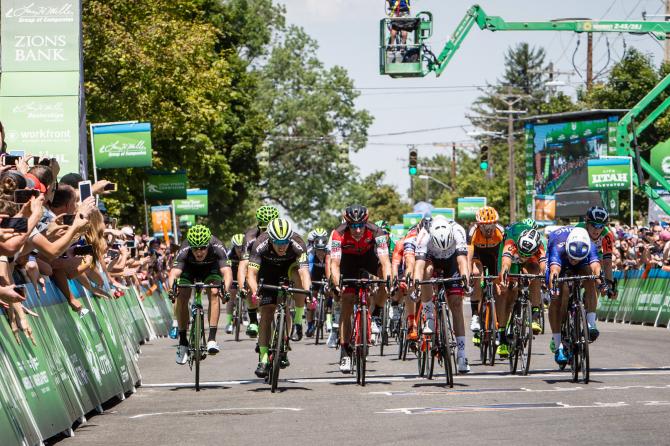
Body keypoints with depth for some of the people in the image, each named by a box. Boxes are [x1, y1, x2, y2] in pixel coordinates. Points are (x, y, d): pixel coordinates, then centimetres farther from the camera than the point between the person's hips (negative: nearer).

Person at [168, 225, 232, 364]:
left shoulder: (217, 247, -38)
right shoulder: (184, 250, -37)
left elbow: (227, 272, -48)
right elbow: (174, 272, -47)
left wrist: (226, 289, -66)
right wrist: (172, 288, -68)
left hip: (210, 267, 0)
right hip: (189, 268, 0)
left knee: (214, 293, -25)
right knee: (181, 297, -19)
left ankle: (212, 339, -23)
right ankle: (183, 341, -5)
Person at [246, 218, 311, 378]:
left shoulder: (298, 245, -34)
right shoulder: (261, 245, -34)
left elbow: (304, 272, -43)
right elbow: (251, 273, -39)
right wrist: (254, 291, -58)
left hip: (290, 268, 1)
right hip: (269, 272, -1)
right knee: (266, 312, -12)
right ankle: (263, 358, -10)